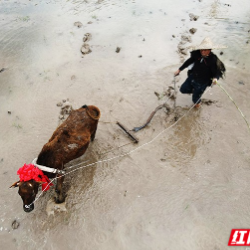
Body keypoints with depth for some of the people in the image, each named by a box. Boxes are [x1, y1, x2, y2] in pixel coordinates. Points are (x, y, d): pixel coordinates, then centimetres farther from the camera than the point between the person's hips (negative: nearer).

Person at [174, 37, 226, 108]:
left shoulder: (213, 60, -28)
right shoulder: (197, 54, -15)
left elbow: (217, 72, -20)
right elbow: (189, 61, 3)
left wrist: (215, 78, -45)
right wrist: (179, 70, 9)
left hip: (202, 83, -5)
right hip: (192, 77, 5)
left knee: (195, 99, 10)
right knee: (183, 89, 16)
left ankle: (198, 102, 49)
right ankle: (195, 91, 43)